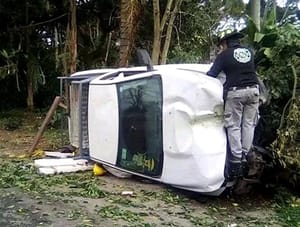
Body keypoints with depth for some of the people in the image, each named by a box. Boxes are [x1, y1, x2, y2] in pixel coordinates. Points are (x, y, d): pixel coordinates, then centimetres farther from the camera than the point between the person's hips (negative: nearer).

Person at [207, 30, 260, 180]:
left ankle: (236, 161, -1)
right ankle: (244, 157, 13)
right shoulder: (249, 52, 13)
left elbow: (211, 74, -2)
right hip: (253, 90, 5)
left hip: (235, 92, -4)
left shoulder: (224, 55, -2)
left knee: (233, 126, 1)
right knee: (248, 124, 10)